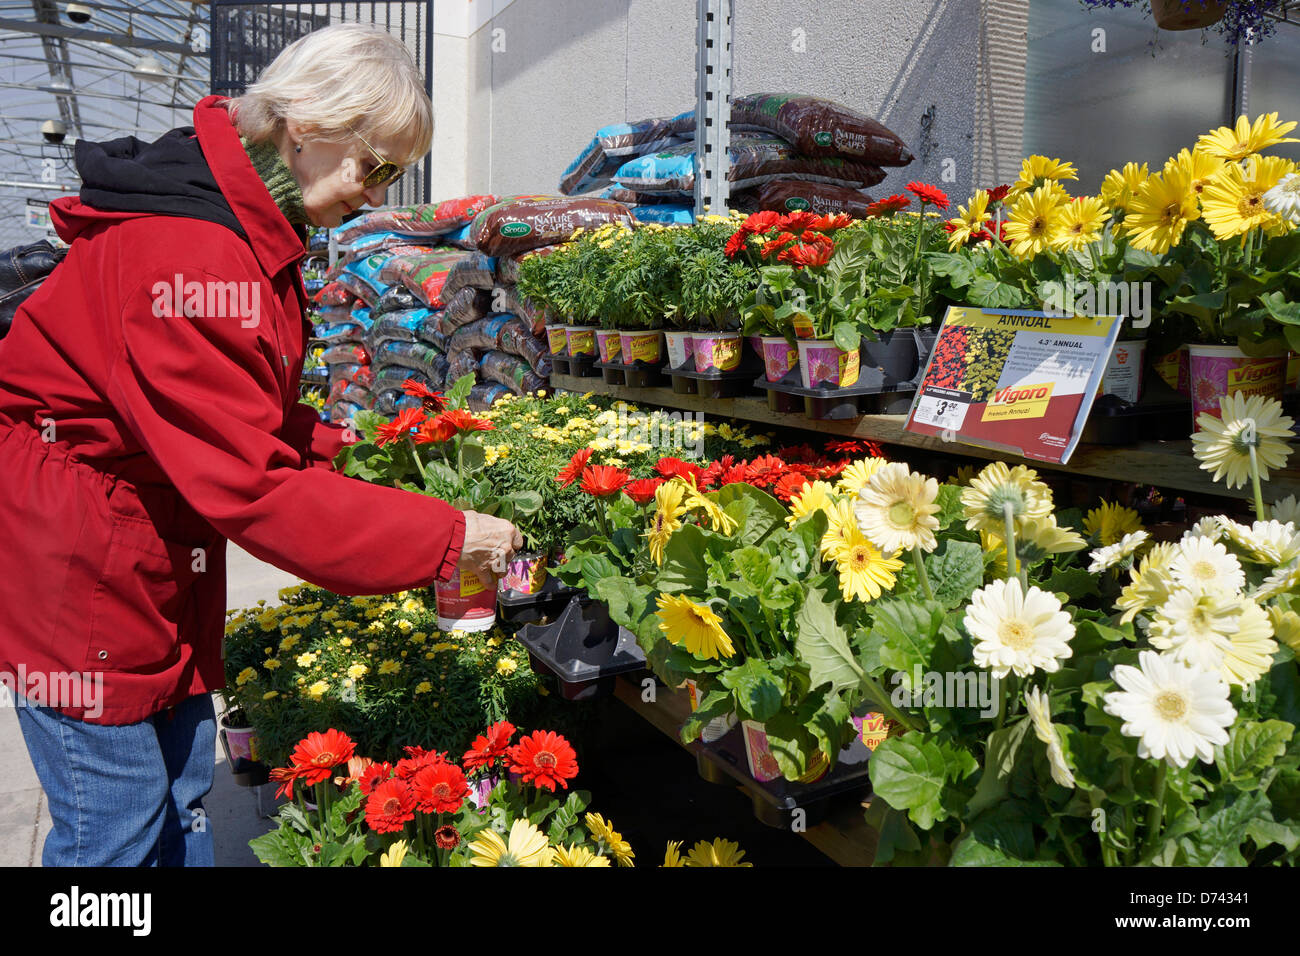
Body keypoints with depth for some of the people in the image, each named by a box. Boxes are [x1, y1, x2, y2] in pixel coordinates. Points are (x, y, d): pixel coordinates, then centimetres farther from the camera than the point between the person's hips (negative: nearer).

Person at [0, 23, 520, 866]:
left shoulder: (252, 232, 5)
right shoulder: (187, 255, -28)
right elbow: (247, 485, -30)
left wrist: (343, 454, -4)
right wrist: (442, 539, -27)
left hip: (162, 557, 9)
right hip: (76, 566, -9)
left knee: (184, 799, 17)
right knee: (119, 827, 2)